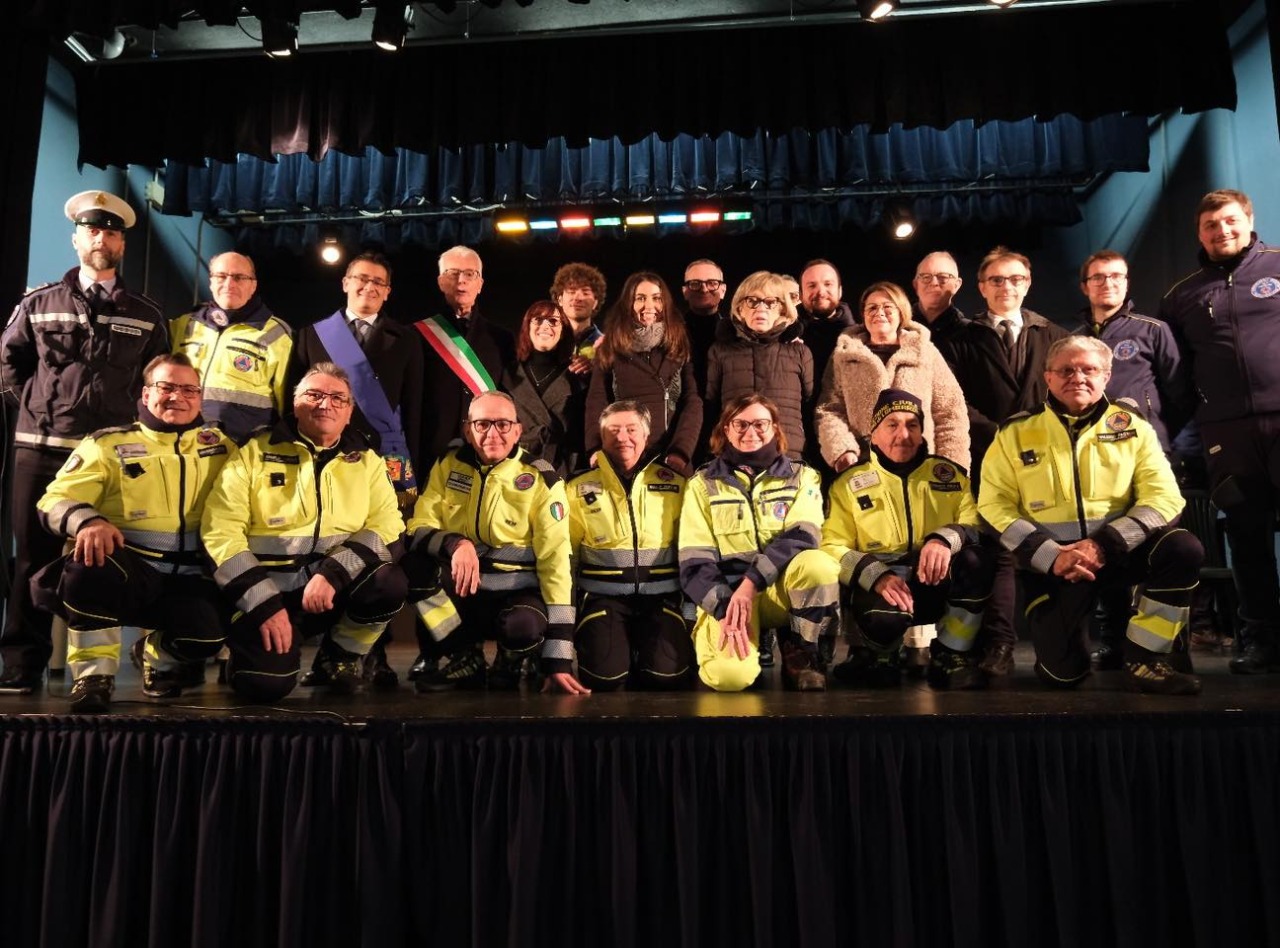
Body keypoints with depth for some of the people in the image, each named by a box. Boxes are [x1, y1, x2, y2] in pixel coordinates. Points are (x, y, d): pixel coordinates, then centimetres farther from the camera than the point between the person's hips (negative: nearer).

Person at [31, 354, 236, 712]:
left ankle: (158, 657, 14)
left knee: (206, 634, -26)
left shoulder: (220, 445, 12)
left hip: (188, 580, 2)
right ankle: (94, 672, -14)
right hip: (127, 571, -2)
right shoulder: (108, 444, 4)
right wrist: (87, 521, -25)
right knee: (91, 562, -36)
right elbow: (55, 501, -5)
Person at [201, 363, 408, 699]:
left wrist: (333, 573, -22)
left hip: (339, 588, 2)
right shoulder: (254, 453, -1)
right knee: (265, 683, -24)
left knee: (390, 584, -28)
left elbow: (388, 528, -6)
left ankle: (344, 652, 4)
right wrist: (264, 603, -16)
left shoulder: (367, 461, 6)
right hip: (267, 591, -2)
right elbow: (221, 532, -7)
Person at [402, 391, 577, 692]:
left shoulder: (541, 480, -10)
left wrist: (559, 659, -20)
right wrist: (455, 544, -32)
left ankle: (508, 668, 3)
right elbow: (418, 528, -5)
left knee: (524, 628, -37)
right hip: (462, 591, 3)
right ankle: (466, 660, -4)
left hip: (519, 593, -3)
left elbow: (555, 561, -14)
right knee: (415, 562, -25)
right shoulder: (448, 466, 0)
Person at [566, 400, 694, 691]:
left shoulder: (675, 486, 7)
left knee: (667, 675, -22)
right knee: (604, 676, -23)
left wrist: (692, 612, 5)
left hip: (662, 596, 0)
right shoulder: (580, 489, 7)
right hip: (604, 596, 0)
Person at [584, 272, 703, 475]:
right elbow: (596, 403, 1)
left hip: (672, 460, 0)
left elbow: (692, 402, 0)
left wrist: (680, 453, -14)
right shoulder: (611, 348, 7)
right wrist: (597, 451, -14)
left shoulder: (680, 345, 7)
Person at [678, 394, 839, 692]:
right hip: (726, 592, -1)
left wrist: (751, 584, -25)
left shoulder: (801, 477, 7)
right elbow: (694, 562, -3)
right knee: (729, 675, -30)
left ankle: (802, 650, -6)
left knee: (818, 564, -33)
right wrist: (724, 609, -20)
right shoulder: (703, 484, 5)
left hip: (781, 588, 1)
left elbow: (801, 537, -11)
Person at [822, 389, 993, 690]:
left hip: (937, 584, 3)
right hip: (878, 584, -2)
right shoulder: (849, 483, 4)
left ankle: (951, 659, -8)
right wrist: (877, 576, -23)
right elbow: (832, 547, -5)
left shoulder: (949, 473, 11)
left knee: (977, 559, -29)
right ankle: (879, 659, 3)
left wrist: (946, 538, -28)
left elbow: (976, 524, -3)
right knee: (885, 617, -37)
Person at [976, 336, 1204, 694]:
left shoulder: (1132, 427, 5)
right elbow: (995, 507, -6)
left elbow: (1163, 497, -4)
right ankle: (1054, 628, 23)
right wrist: (1051, 556, -19)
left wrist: (1104, 545, -19)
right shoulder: (1015, 434, 0)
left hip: (1119, 549, 2)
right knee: (1062, 672, -15)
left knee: (1184, 548, -27)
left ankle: (1144, 662, -10)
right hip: (1049, 562, -2)